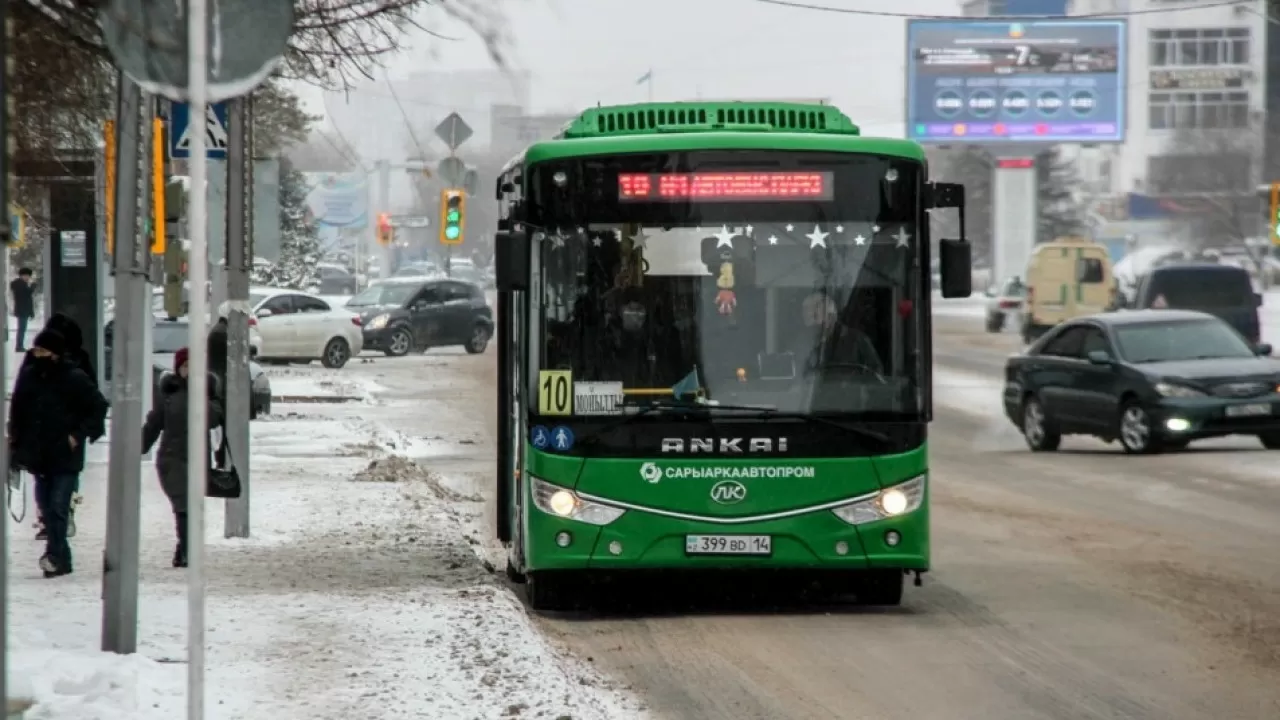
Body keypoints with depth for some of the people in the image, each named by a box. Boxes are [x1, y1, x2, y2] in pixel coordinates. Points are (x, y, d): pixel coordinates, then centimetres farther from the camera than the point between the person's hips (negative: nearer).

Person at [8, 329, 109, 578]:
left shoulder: (74, 379, -8)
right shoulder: (29, 376, 5)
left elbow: (98, 407, -3)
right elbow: (18, 411, 14)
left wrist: (79, 435, -10)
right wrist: (16, 442, 10)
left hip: (65, 456, -5)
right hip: (39, 455, 5)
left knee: (58, 506, -13)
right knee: (46, 506, 8)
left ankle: (55, 555, -15)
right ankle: (61, 558, 16)